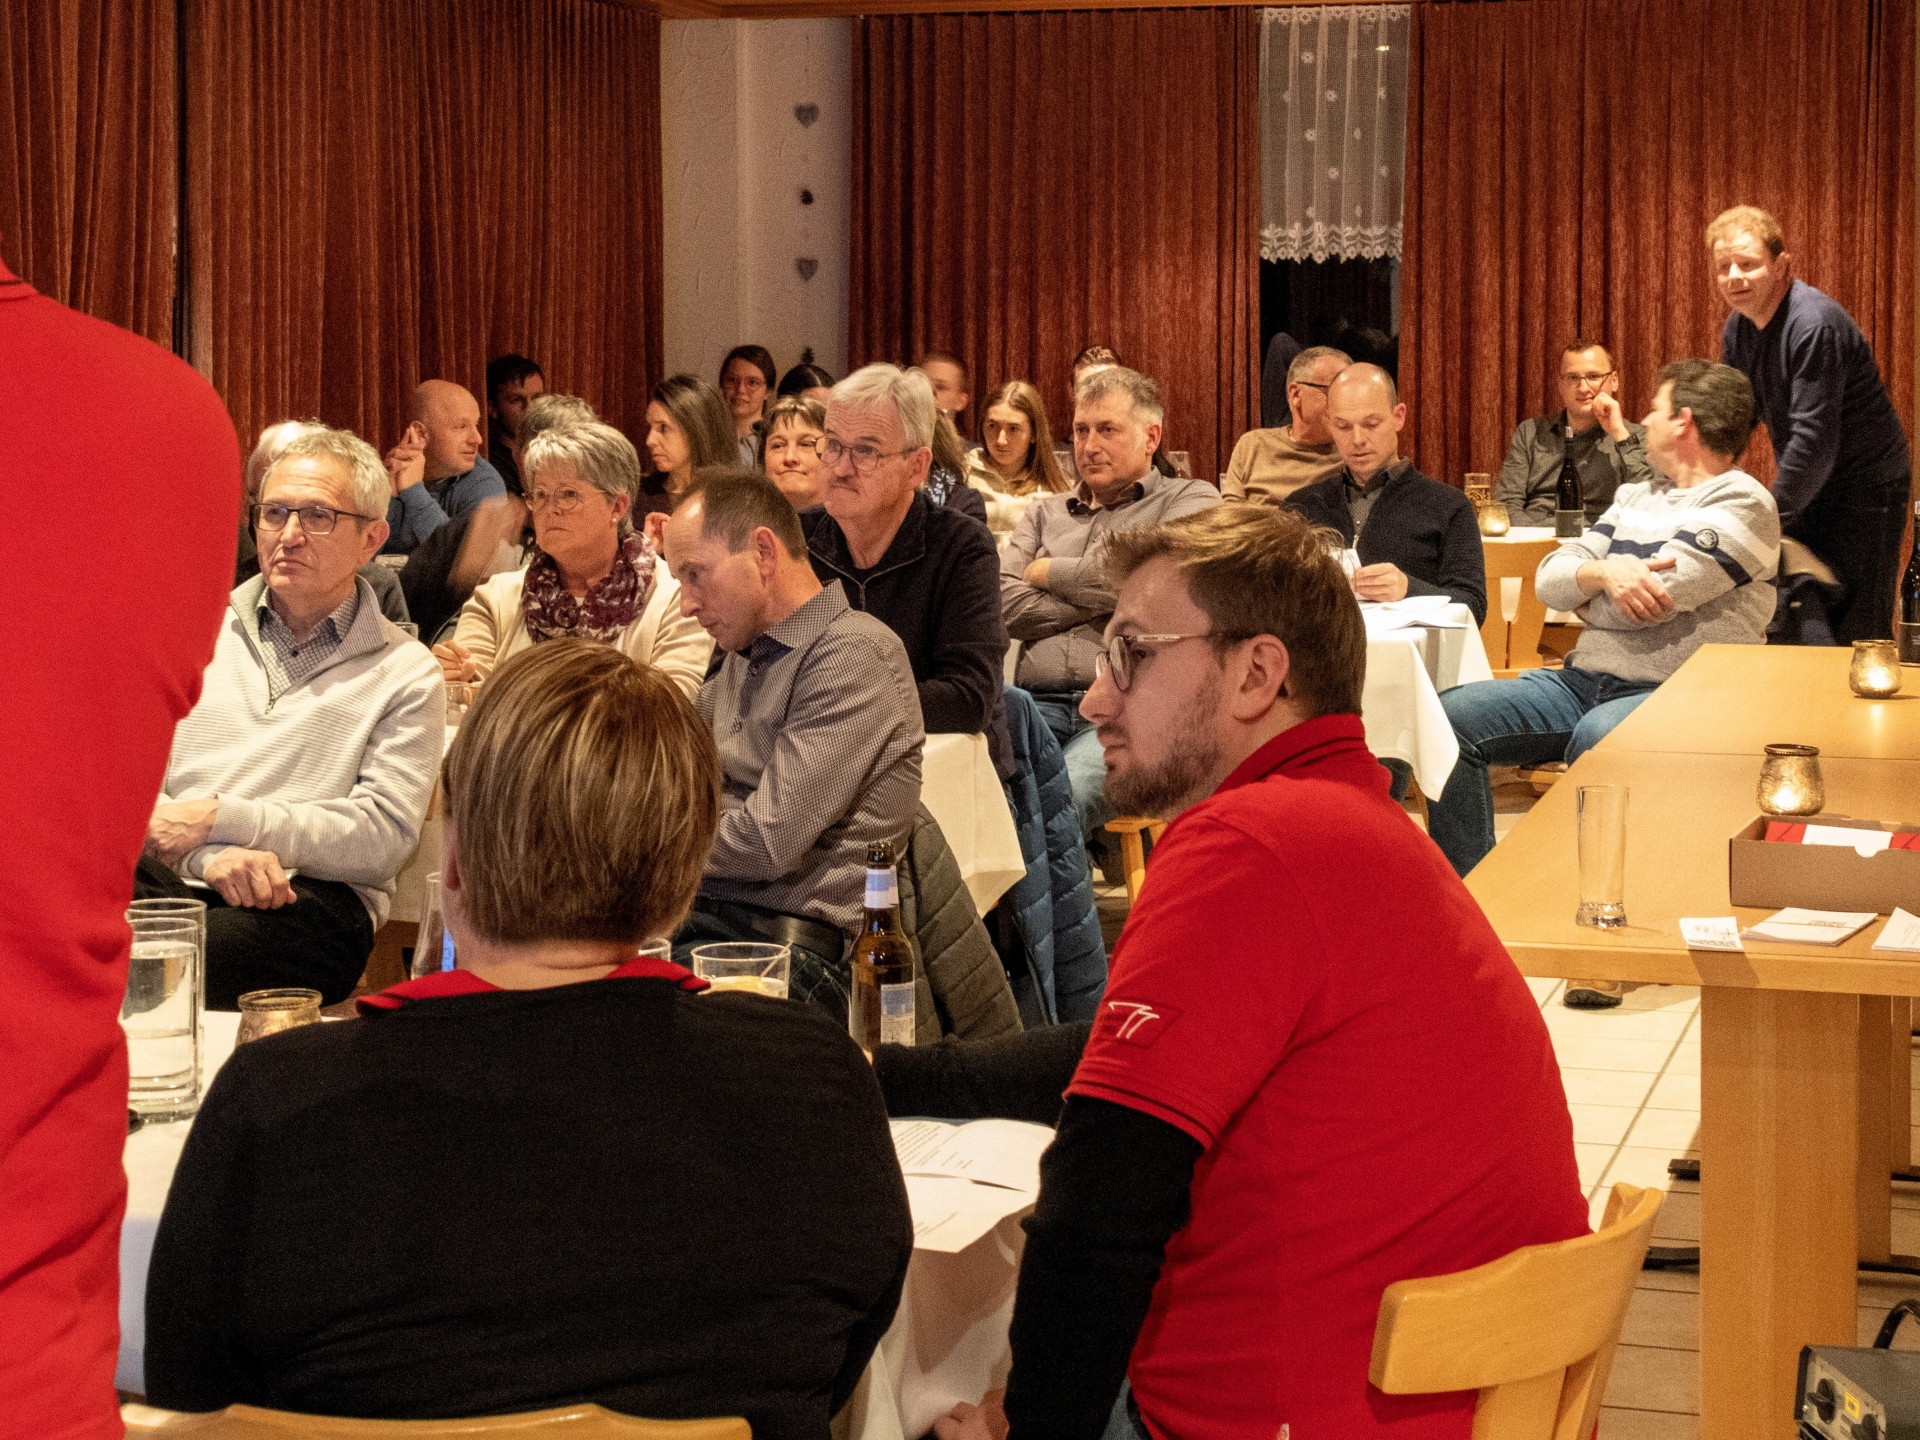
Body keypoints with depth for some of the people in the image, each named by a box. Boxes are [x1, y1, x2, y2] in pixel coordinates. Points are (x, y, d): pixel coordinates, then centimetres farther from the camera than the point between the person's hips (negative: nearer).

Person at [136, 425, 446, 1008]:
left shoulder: (406, 673, 11)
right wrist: (212, 855, -13)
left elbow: (384, 835, -1)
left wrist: (219, 818, -10)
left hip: (312, 896, -3)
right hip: (167, 872, 3)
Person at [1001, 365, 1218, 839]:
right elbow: (1006, 606, 11)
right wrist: (1103, 600, 3)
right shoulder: (1045, 513, 27)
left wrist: (1048, 572, 10)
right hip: (1037, 704, 4)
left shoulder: (1191, 500, 14)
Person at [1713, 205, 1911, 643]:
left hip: (1865, 487, -9)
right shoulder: (1739, 327, 3)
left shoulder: (1814, 324, -25)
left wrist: (1772, 518, -24)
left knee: (1856, 633, -7)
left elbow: (1814, 440, -28)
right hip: (1810, 488, 9)